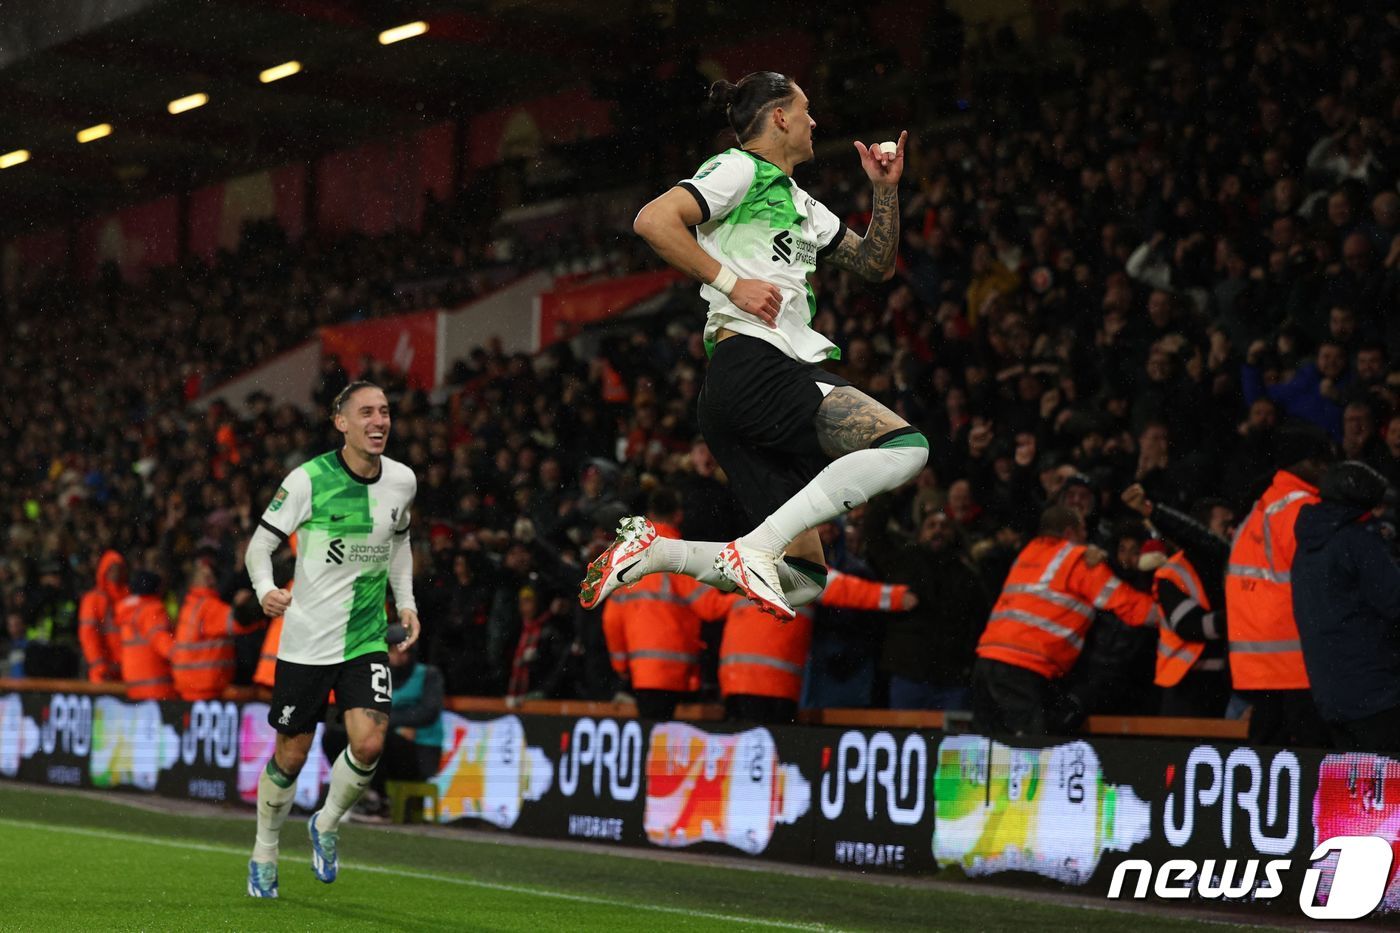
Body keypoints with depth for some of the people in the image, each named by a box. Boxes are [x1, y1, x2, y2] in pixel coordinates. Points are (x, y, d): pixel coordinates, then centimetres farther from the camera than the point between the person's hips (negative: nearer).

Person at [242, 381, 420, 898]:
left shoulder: (402, 480, 1)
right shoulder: (308, 479, -13)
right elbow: (260, 543, -5)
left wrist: (406, 602, 11)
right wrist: (266, 590, -24)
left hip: (367, 638, 3)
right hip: (305, 639, -3)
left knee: (369, 743, -15)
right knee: (291, 755, 5)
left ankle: (327, 824, 16)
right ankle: (264, 855, 29)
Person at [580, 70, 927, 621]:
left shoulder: (799, 203, 29)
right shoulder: (739, 169, 1)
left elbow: (875, 265, 33)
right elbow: (653, 221, -14)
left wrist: (886, 188, 21)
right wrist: (732, 282, -16)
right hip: (754, 365, -9)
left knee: (803, 577, 3)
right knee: (905, 447, -25)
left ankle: (649, 549, 1)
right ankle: (756, 548, -27)